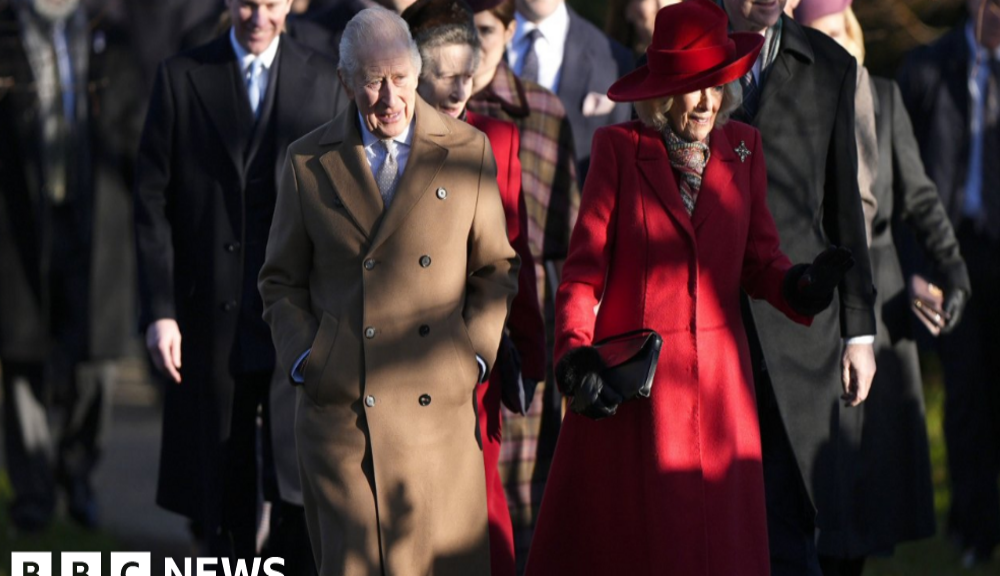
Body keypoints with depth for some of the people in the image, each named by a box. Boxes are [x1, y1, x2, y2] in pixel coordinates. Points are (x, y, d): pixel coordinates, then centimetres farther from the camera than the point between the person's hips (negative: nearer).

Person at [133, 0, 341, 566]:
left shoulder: (326, 82, 5)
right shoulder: (181, 78, 3)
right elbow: (154, 202, 1)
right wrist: (159, 310, -6)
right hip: (212, 318, 0)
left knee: (303, 492, -5)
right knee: (223, 496, 7)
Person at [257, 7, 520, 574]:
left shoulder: (468, 151, 5)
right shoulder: (310, 161, 5)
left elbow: (495, 267, 11)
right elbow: (282, 279, 13)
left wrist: (475, 354, 0)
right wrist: (304, 359, -1)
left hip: (439, 406, 0)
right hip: (340, 408, 0)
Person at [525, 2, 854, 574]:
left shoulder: (743, 147, 7)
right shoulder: (619, 148, -3)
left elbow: (758, 259, 4)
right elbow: (584, 269, -5)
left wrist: (799, 286, -18)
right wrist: (577, 355, -18)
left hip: (718, 378, 3)